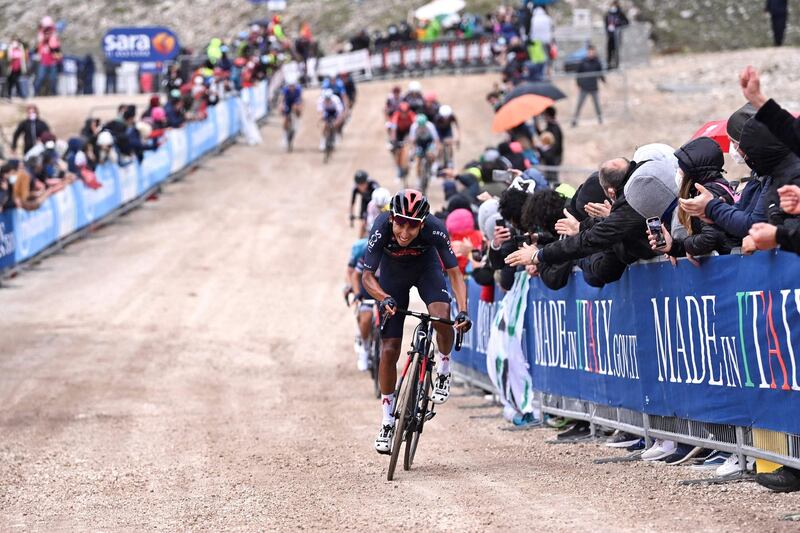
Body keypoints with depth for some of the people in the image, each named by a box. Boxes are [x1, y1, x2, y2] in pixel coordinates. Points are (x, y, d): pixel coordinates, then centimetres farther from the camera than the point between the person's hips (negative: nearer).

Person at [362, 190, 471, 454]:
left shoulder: (435, 228, -34)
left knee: (442, 316, -32)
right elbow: (367, 276, -27)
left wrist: (463, 311, -42)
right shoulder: (382, 228, -34)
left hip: (426, 268, -1)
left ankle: (444, 370, -2)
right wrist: (385, 299, -46)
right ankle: (387, 422, 10)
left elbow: (454, 272, -28)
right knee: (389, 350, -4)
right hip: (393, 274, 1)